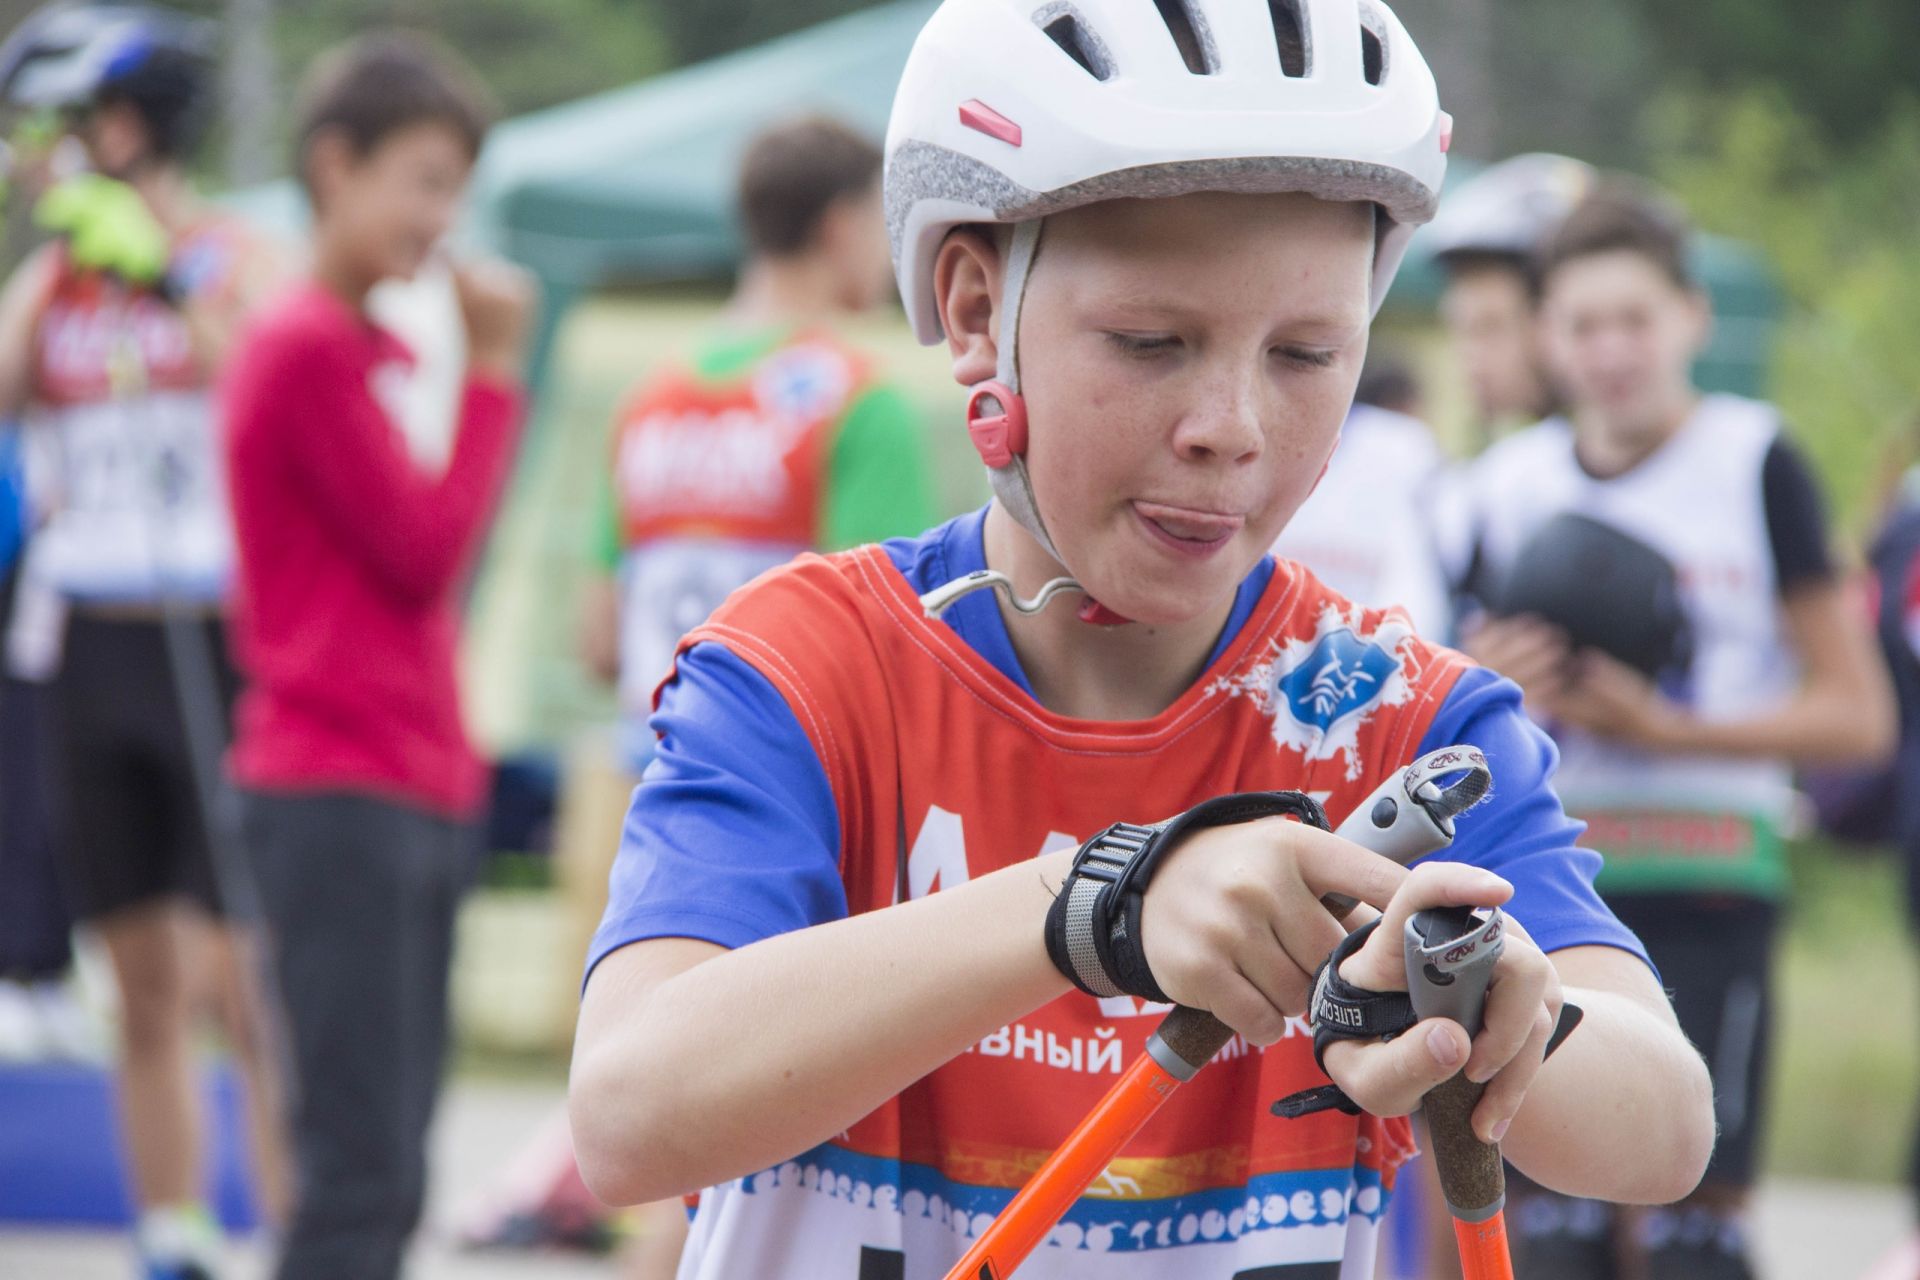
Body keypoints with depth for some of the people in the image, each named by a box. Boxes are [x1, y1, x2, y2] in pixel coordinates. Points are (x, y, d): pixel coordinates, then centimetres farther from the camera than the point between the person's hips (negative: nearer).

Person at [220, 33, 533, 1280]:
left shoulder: (382, 354, 16)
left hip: (417, 792, 9)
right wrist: (492, 373, -7)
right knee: (364, 1169, -12)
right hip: (342, 800, -9)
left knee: (388, 1174, 10)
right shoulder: (308, 351, -12)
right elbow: (427, 553, -13)